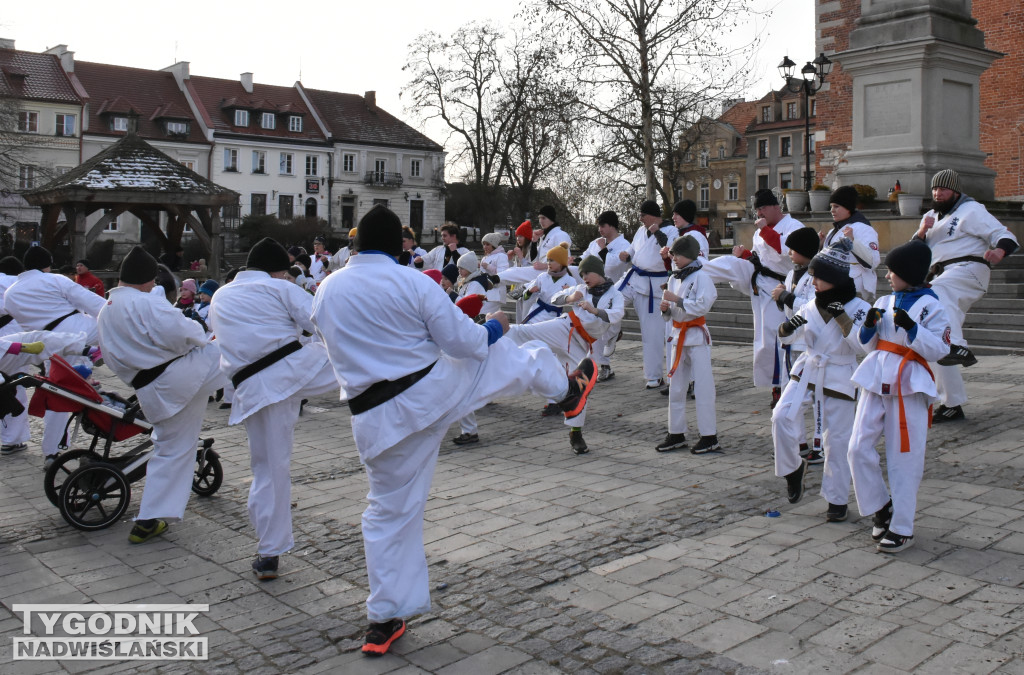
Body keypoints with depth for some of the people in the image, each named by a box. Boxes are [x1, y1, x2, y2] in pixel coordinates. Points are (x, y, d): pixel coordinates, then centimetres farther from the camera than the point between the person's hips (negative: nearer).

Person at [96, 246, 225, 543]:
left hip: (153, 393, 8)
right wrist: (201, 338, -4)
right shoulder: (145, 302, -12)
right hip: (187, 372, -8)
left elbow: (116, 361, 24)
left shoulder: (104, 315, 17)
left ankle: (148, 521, 18)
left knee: (173, 451, 17)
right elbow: (179, 333, -23)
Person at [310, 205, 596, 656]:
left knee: (389, 511, 15)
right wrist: (495, 326, 14)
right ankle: (568, 391, 49)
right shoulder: (413, 283, -12)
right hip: (434, 391, -3)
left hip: (376, 419, 4)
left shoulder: (325, 292, 2)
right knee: (512, 358, 22)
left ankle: (384, 620, 21)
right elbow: (466, 342, -8)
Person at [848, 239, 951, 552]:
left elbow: (938, 350, -9)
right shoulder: (884, 303, 12)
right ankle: (881, 508, 19)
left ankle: (902, 528, 10)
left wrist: (911, 327, -20)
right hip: (876, 379, 5)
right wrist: (869, 325, -4)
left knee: (904, 458, 0)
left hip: (909, 384, -5)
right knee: (859, 447, -1)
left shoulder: (931, 305, -3)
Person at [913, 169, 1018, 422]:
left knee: (938, 291, -41)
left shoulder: (971, 210, 2)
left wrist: (999, 251, -31)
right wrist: (922, 232, -3)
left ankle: (958, 347, -55)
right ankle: (952, 404, 12)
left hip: (968, 271, -7)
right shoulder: (932, 216, 24)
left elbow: (1004, 235, -7)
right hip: (943, 281, 8)